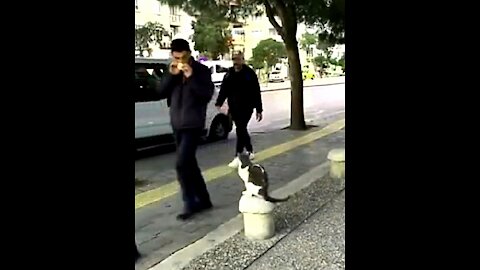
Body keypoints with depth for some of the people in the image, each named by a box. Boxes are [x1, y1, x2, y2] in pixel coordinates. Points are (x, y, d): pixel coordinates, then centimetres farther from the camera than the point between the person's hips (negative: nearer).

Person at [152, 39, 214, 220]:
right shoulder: (172, 71, 10)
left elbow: (208, 95, -14)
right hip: (176, 124, 6)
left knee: (182, 164, -13)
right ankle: (203, 200, 23)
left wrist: (191, 76, -23)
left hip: (193, 125, -6)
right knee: (189, 163, 12)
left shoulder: (201, 70, -6)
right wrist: (171, 75, -11)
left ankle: (190, 204, 0)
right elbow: (160, 92, 2)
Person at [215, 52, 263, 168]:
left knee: (240, 130, -12)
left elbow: (256, 93, -4)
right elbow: (224, 89, 7)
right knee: (242, 129, 15)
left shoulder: (249, 73, -5)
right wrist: (219, 103, -6)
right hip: (234, 107, 6)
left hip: (246, 107, -5)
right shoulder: (229, 73, 8)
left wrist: (259, 110, -4)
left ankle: (238, 157, -10)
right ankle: (250, 152, 31)